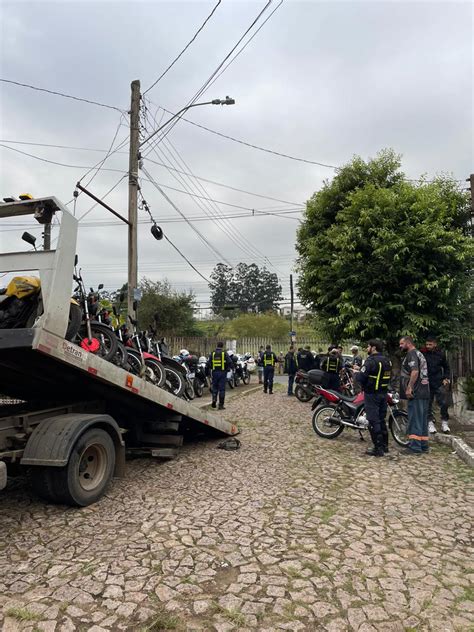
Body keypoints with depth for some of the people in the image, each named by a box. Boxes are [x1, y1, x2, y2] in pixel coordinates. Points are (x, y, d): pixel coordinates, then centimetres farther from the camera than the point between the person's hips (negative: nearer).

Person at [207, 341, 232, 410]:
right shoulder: (225, 353, -4)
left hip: (215, 372, 2)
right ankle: (221, 405, 3)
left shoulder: (213, 353, 3)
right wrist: (228, 368, 9)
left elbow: (208, 363, 2)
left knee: (214, 387, 17)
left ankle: (214, 399, -5)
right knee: (222, 389, 2)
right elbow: (230, 362, -9)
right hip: (223, 372, -2)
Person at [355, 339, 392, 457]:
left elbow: (361, 378, -22)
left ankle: (378, 449, -1)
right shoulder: (387, 361, 9)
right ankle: (385, 445, 26)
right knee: (381, 420, 18)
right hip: (384, 393, 9)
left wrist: (356, 372, 0)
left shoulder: (371, 361, -19)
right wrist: (361, 369, 17)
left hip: (372, 394, -8)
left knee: (374, 421, -3)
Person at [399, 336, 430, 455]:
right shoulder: (419, 353, 21)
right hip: (424, 392, 10)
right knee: (422, 420, 13)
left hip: (415, 392, -10)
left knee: (414, 419, -8)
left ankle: (415, 447, -7)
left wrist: (409, 388, -23)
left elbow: (415, 371, -24)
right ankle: (423, 445, 18)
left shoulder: (411, 354, -10)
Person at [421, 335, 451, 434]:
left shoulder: (440, 354, 3)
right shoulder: (422, 354, -5)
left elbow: (446, 367, 16)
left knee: (443, 403, 1)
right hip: (427, 383, -1)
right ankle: (430, 423, 13)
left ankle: (445, 423, 14)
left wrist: (446, 378, 5)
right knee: (428, 404, 3)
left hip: (439, 383, 1)